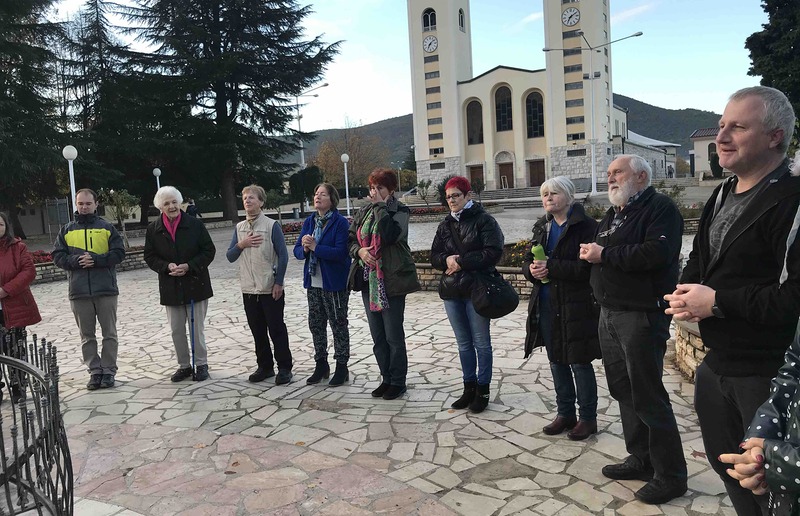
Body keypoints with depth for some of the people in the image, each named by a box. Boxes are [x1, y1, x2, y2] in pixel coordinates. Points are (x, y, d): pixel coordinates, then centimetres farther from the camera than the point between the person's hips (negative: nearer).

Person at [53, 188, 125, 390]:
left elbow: (118, 253, -3)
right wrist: (75, 260, -13)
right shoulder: (67, 230, 10)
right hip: (78, 292, 2)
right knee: (87, 336, 8)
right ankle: (95, 371, 17)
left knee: (109, 334, 4)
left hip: (106, 290, -2)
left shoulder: (107, 228, 4)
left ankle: (108, 371, 13)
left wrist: (96, 259, -16)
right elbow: (57, 256, 5)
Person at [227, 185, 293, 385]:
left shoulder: (272, 226, -7)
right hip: (249, 289, 5)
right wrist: (241, 244, -12)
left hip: (270, 289, -5)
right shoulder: (239, 228, 8)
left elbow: (283, 255, -7)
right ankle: (265, 366, 25)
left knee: (276, 329, 2)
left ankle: (284, 368, 11)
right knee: (257, 330, 12)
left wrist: (278, 283, -11)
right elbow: (230, 257, 7)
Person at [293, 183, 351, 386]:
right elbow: (297, 250, 5)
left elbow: (340, 252, -22)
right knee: (316, 324, 14)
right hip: (313, 282, 7)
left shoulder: (340, 223, -12)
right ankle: (321, 365, 28)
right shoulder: (309, 222, 9)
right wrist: (305, 249, -16)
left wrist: (315, 247, -23)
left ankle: (341, 367, 17)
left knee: (338, 325, 5)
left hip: (334, 283, -7)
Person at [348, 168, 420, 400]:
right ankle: (386, 379, 26)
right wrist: (359, 251, -8)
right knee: (378, 336, 13)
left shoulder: (400, 211, -6)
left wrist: (380, 206, -18)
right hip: (368, 281, 6)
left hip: (391, 281, -6)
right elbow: (350, 240, 13)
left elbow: (390, 235, -24)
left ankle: (398, 381, 15)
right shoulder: (364, 212, 11)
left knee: (393, 335, 0)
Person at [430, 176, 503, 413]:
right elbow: (435, 256, 12)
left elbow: (493, 252, -15)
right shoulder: (445, 225, 14)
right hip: (451, 291, 6)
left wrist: (461, 262, -16)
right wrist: (447, 259, -11)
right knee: (464, 343, 14)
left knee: (481, 342, 3)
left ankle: (482, 390, 14)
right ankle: (469, 387, 25)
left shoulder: (483, 220, -4)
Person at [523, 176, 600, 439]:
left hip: (576, 306, -7)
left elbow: (586, 266, -19)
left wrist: (550, 267, -23)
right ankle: (565, 413, 29)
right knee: (557, 361, 15)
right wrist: (532, 268, -10)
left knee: (580, 363, 3)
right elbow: (528, 260, 13)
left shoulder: (586, 226, -9)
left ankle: (588, 417, 19)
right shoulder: (542, 227, 13)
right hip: (546, 306, 7)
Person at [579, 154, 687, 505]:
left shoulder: (659, 208, -8)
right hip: (609, 314, 9)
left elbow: (657, 252, -24)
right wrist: (590, 253, -3)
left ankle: (670, 475, 9)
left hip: (641, 314, -9)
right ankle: (641, 459, 28)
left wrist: (605, 255, -17)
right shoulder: (612, 215, 20)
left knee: (647, 396, -4)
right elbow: (599, 255, 21)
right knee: (622, 390, 14)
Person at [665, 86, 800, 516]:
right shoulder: (723, 195, 11)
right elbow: (697, 263, 20)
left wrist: (718, 302, -21)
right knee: (727, 467, 23)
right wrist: (685, 295, -1)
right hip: (717, 363, 9)